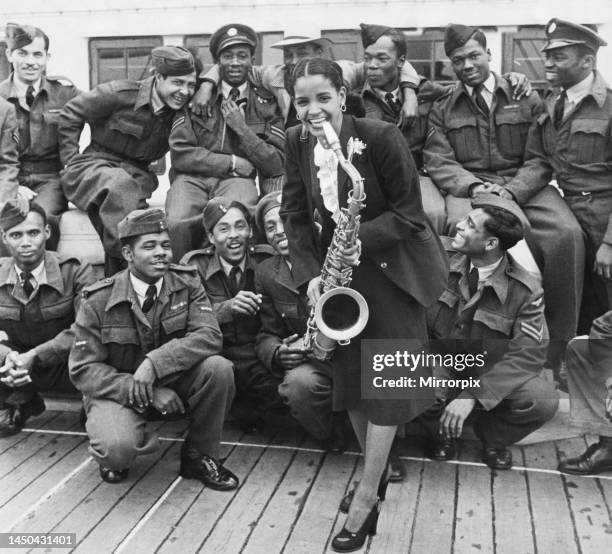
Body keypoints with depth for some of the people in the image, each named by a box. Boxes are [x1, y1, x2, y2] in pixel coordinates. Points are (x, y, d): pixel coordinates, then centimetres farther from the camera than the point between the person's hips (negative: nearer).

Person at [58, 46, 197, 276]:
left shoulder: (183, 110, 0)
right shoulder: (120, 93, -11)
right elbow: (70, 115, 0)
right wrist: (71, 160, -2)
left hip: (136, 173, 3)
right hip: (94, 167, -3)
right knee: (121, 186, -38)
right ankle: (125, 263, -35)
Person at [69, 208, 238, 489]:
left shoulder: (186, 282, -6)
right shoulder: (99, 301, -11)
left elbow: (209, 335, -18)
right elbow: (83, 369, -13)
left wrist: (154, 363, -32)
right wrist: (147, 392, -25)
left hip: (175, 381, 3)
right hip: (119, 389, -2)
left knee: (218, 368, -26)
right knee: (117, 448, -33)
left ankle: (199, 456, -3)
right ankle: (115, 454, 9)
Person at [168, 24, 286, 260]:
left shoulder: (266, 103, 11)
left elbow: (276, 164, 4)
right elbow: (180, 154, 0)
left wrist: (242, 128, -6)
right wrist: (232, 163, -6)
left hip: (237, 179, 0)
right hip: (192, 177, 0)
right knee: (177, 225, -31)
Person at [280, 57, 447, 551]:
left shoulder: (381, 138, -21)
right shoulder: (298, 143, -5)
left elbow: (408, 212, -16)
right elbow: (295, 214, 0)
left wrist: (364, 239, -32)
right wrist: (311, 273, -12)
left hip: (391, 265, -5)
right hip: (339, 269, 5)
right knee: (349, 375, 9)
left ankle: (367, 497, 6)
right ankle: (377, 469, 30)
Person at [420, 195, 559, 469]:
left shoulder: (525, 290, -16)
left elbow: (529, 353, -21)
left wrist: (473, 395, -32)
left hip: (490, 376, 0)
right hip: (439, 369, 1)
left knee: (544, 400, -28)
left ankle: (493, 438, 7)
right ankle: (442, 433, 2)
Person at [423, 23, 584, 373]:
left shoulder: (526, 98, 12)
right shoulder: (442, 110, 15)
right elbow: (439, 162, 2)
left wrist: (512, 191, -15)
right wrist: (473, 186, -17)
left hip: (523, 186, 1)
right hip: (468, 186, 0)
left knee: (567, 234, -28)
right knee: (459, 228, -37)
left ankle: (560, 345, -14)